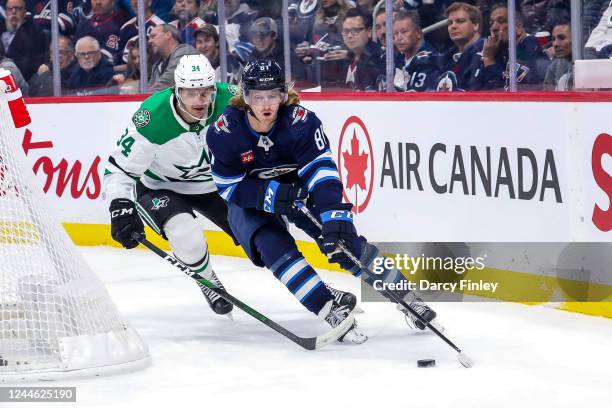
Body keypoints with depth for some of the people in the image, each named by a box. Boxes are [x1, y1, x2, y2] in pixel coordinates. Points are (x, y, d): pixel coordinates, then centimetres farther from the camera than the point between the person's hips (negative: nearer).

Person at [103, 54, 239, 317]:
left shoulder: (227, 100, -25)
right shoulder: (151, 121, -35)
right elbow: (118, 169, -25)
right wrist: (120, 207, -39)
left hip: (212, 184, 4)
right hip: (160, 187, -4)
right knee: (186, 234, -30)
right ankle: (207, 281, 2)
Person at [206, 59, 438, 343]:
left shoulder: (300, 121, -26)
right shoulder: (224, 132, -24)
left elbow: (321, 170, -32)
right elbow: (229, 188, -17)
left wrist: (335, 214, -46)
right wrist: (271, 194, -32)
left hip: (298, 189, 1)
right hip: (248, 202, -1)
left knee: (341, 237, -12)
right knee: (273, 245, -28)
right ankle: (329, 309, -34)